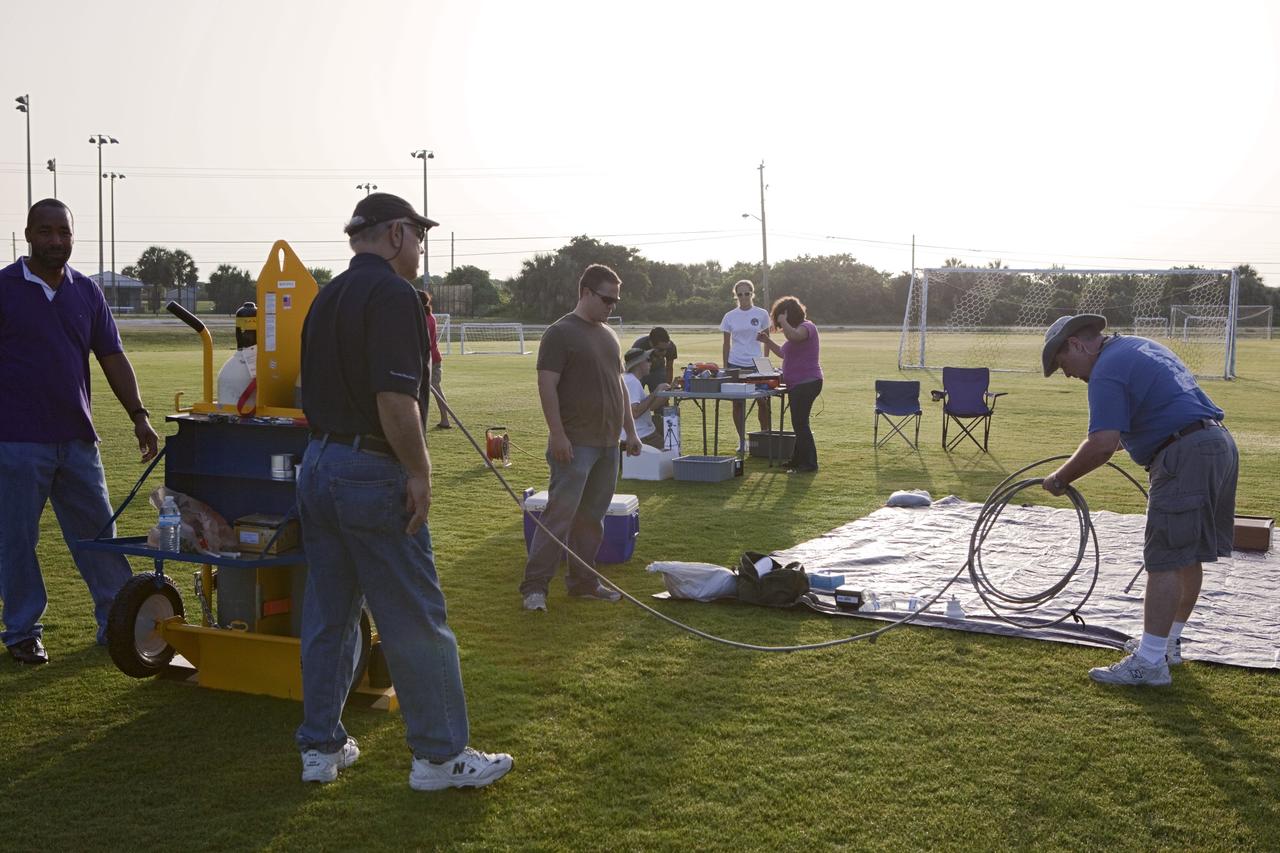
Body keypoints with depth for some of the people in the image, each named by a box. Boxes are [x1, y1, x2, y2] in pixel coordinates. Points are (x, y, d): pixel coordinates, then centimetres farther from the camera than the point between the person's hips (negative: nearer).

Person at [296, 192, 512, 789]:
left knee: (328, 617, 15)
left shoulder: (326, 298, 15)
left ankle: (321, 748, 22)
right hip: (372, 472, -9)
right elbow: (395, 399, -22)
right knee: (416, 622, 0)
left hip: (317, 464, 9)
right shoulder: (392, 294, -13)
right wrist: (419, 471, -15)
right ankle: (440, 755, 8)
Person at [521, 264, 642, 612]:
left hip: (607, 443, 8)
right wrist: (557, 434, -19)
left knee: (592, 516, 11)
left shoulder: (608, 335, 16)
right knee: (560, 514, -7)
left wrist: (630, 430, 18)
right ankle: (535, 585, -1)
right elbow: (547, 386, -14)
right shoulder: (560, 333, -8)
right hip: (575, 443, -8)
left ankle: (583, 581, 20)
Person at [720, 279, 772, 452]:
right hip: (735, 364, 1)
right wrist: (725, 367, 5)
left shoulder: (761, 314, 1)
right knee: (738, 403, 4)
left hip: (756, 365, -1)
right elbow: (726, 344, 8)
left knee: (763, 402, -4)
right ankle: (742, 441, 14)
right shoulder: (730, 316, 4)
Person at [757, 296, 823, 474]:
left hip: (806, 383, -11)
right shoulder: (797, 329, 20)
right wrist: (767, 341, 16)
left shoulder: (806, 326, -13)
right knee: (799, 423, 16)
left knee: (800, 423, -8)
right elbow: (783, 353, 28)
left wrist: (783, 321, -21)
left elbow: (793, 336, -37)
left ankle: (809, 463, -3)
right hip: (798, 384, 11)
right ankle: (798, 460, 25)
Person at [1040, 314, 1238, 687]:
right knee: (1188, 556, 18)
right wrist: (1123, 438, 34)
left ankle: (1150, 662, -4)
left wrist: (1061, 478, -8)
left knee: (1165, 561, -7)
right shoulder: (1138, 346, 20)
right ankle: (1168, 642, 30)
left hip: (1186, 457, -10)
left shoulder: (1107, 372, -11)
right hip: (1220, 444, 10)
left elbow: (1102, 445, -20)